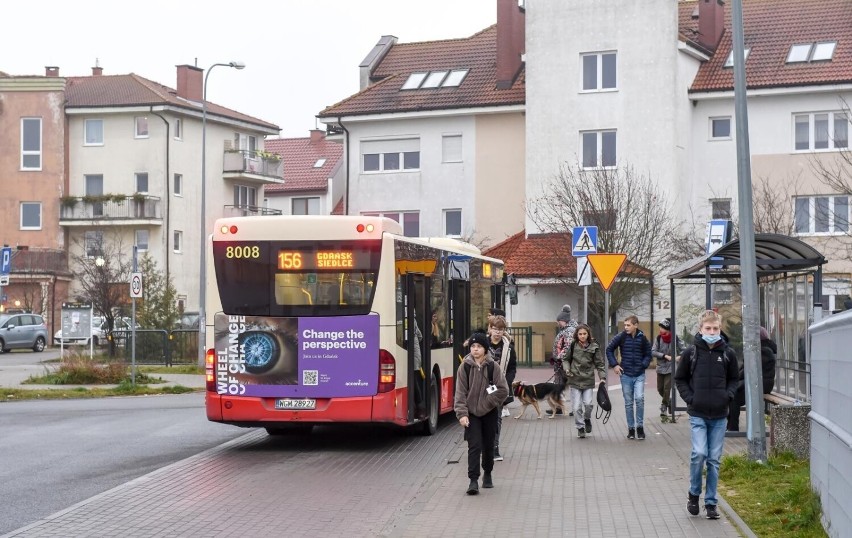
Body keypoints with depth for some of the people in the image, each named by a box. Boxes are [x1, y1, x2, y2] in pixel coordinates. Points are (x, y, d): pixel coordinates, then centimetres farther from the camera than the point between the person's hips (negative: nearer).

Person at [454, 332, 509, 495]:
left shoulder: (493, 367, -5)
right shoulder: (465, 367, -4)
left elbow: (503, 390, -5)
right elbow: (460, 392, -5)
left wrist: (488, 403, -12)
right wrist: (462, 413, -14)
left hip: (489, 413, 1)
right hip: (471, 413, -1)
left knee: (488, 445, 12)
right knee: (474, 446, -10)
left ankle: (487, 475, 32)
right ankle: (473, 481, -11)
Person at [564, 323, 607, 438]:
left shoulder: (594, 347, -2)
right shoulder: (572, 346, 0)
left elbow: (600, 363, 1)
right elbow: (566, 359, 12)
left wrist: (602, 377, -9)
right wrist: (567, 369, -6)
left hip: (588, 380, 0)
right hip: (575, 380, 1)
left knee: (588, 404, -9)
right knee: (577, 407, -2)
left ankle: (587, 419, 23)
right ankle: (580, 428, 14)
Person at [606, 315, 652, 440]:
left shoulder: (642, 338, -2)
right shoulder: (621, 337, -3)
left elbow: (648, 354, 10)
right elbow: (609, 350, 7)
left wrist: (644, 365, -5)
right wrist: (614, 365, 0)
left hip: (639, 374, -1)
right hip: (626, 374, 1)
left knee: (639, 398, -16)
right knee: (628, 402, 7)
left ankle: (640, 426, -3)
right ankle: (631, 428, 17)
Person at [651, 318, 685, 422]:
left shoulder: (676, 339, -9)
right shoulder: (658, 338, -6)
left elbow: (683, 350, 1)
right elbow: (653, 352, -11)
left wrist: (679, 357, -19)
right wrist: (665, 356, -20)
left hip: (671, 368, -3)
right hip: (660, 367, 3)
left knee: (667, 389, -8)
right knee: (660, 389, 10)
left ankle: (663, 411, 0)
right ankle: (669, 401, 38)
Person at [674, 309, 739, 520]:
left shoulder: (728, 353, 3)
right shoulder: (691, 352, -2)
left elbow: (733, 379, 16)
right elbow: (680, 379, 8)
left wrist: (728, 395, -2)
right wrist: (689, 398, -5)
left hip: (719, 415, 2)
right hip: (698, 413, -2)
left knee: (714, 459, 5)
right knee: (699, 453, -15)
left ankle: (711, 502, 15)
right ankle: (694, 494, 7)